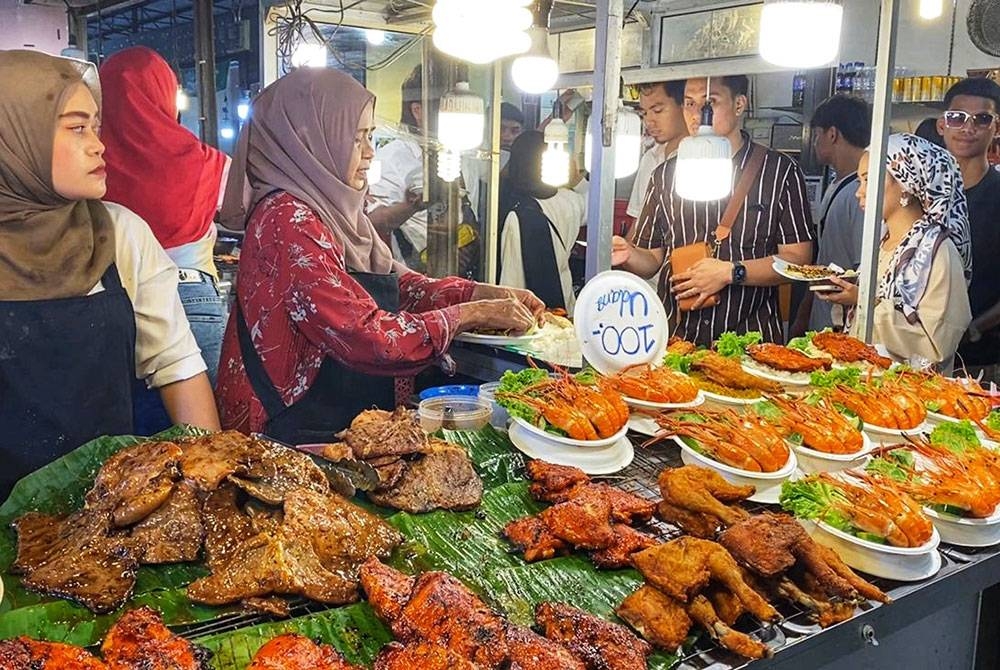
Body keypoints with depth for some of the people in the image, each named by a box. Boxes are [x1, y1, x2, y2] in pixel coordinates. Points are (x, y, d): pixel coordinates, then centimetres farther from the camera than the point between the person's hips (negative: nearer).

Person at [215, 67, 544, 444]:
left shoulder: (331, 210, 10)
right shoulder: (289, 221, -19)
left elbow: (399, 283, 14)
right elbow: (369, 338, -25)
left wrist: (487, 293, 1)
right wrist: (472, 314, -15)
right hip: (297, 434, -9)